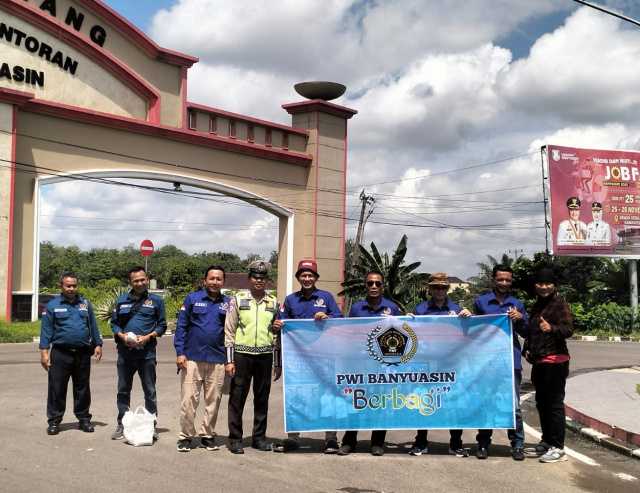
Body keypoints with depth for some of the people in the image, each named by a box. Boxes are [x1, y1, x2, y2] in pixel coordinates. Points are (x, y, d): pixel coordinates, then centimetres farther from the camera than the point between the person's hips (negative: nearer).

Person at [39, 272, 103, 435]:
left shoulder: (85, 304, 12)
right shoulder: (53, 305, 3)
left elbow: (93, 326, 14)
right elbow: (46, 330, -1)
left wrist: (98, 345, 7)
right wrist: (44, 351, -7)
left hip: (83, 354, 3)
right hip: (60, 353, -2)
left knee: (82, 389, 10)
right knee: (57, 388, 1)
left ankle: (84, 419, 20)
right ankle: (54, 421, 11)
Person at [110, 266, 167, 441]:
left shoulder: (156, 301, 4)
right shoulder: (122, 300, 11)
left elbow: (162, 325, 5)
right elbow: (114, 322, 13)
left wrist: (148, 337, -10)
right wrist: (122, 336, -6)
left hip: (147, 352, -2)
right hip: (125, 352, 3)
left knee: (150, 391, 2)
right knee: (123, 390, 9)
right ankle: (121, 425, 19)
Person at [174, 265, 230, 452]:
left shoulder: (227, 303, 8)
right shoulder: (192, 298, 3)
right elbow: (181, 326, 2)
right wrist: (180, 352, -6)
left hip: (217, 360, 2)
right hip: (192, 358, -2)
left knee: (213, 401, 7)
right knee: (188, 400, -1)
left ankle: (207, 435, 20)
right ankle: (186, 436, 10)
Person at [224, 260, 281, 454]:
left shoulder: (273, 302, 10)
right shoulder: (238, 300, 3)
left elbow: (276, 334, 14)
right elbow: (229, 331, 0)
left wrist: (278, 363, 11)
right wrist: (229, 360, -6)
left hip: (265, 355, 3)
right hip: (242, 354, -3)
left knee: (262, 399, 8)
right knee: (237, 397, 0)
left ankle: (259, 437, 19)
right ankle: (235, 439, 8)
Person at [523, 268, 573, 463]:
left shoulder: (560, 303, -7)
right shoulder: (537, 305, 16)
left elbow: (569, 329, -18)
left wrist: (552, 328, -36)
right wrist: (527, 348, 12)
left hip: (555, 360, -9)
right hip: (538, 361, 9)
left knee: (554, 402, -7)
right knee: (541, 402, 14)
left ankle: (557, 447, -2)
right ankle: (546, 442, 25)